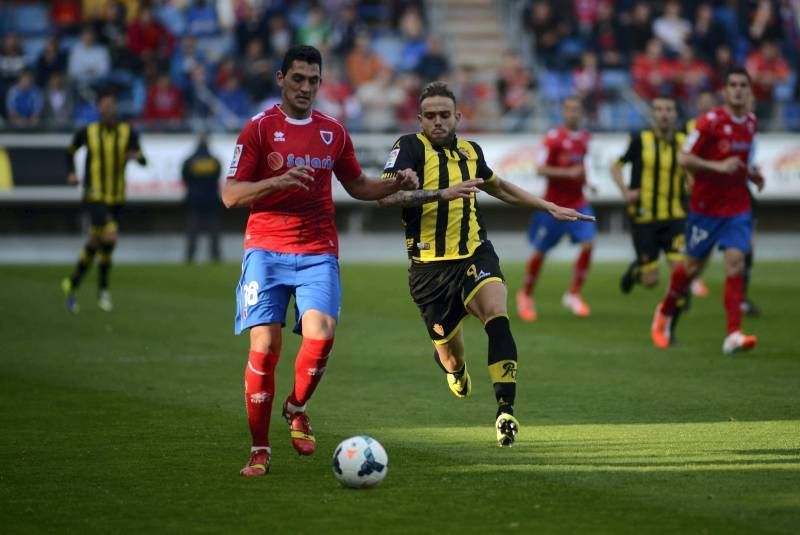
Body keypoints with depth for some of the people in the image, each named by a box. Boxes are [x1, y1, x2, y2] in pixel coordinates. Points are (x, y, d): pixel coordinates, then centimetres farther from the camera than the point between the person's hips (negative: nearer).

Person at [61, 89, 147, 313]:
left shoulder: (128, 132, 0)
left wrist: (138, 156, -29)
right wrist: (72, 173, 0)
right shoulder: (87, 132, -3)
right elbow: (70, 151, 16)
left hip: (116, 198, 3)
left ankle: (72, 285, 31)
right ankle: (103, 290, -4)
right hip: (94, 196, -3)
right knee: (110, 237, -21)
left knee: (95, 244, 12)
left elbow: (143, 162, -6)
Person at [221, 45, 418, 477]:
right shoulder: (259, 129, -1)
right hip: (266, 249, -3)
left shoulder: (333, 132, 12)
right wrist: (279, 181, -21)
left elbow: (357, 186, 25)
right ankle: (260, 449, 0)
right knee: (264, 345, -12)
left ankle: (296, 408, 9)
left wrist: (396, 185, 7)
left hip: (318, 251, 3)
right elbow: (231, 195, -6)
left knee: (321, 333, -20)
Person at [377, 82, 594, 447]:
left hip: (475, 256, 3)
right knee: (451, 355, 9)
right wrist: (442, 193, -32)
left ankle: (505, 410, -30)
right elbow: (386, 196, -23)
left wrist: (551, 208, 33)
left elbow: (498, 187, 32)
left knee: (497, 319, -27)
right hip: (431, 267, -3)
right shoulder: (411, 148, -7)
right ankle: (455, 368, 50)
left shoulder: (470, 152, 11)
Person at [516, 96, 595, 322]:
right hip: (554, 203, -5)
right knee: (540, 251, 5)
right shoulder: (553, 137, -12)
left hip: (578, 203, 5)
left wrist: (585, 180, 10)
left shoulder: (584, 138, 8)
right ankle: (525, 295, 26)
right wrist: (568, 173, -25)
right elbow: (540, 168, -17)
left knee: (588, 244, -14)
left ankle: (574, 295, -2)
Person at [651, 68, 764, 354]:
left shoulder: (751, 122, 6)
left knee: (736, 263, -12)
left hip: (738, 207, 4)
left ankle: (733, 334, -16)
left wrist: (750, 174, 5)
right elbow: (684, 158, -14)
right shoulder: (711, 121, -13)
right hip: (706, 207, -4)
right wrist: (719, 166, -25)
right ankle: (665, 312, 34)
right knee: (693, 266, 7)